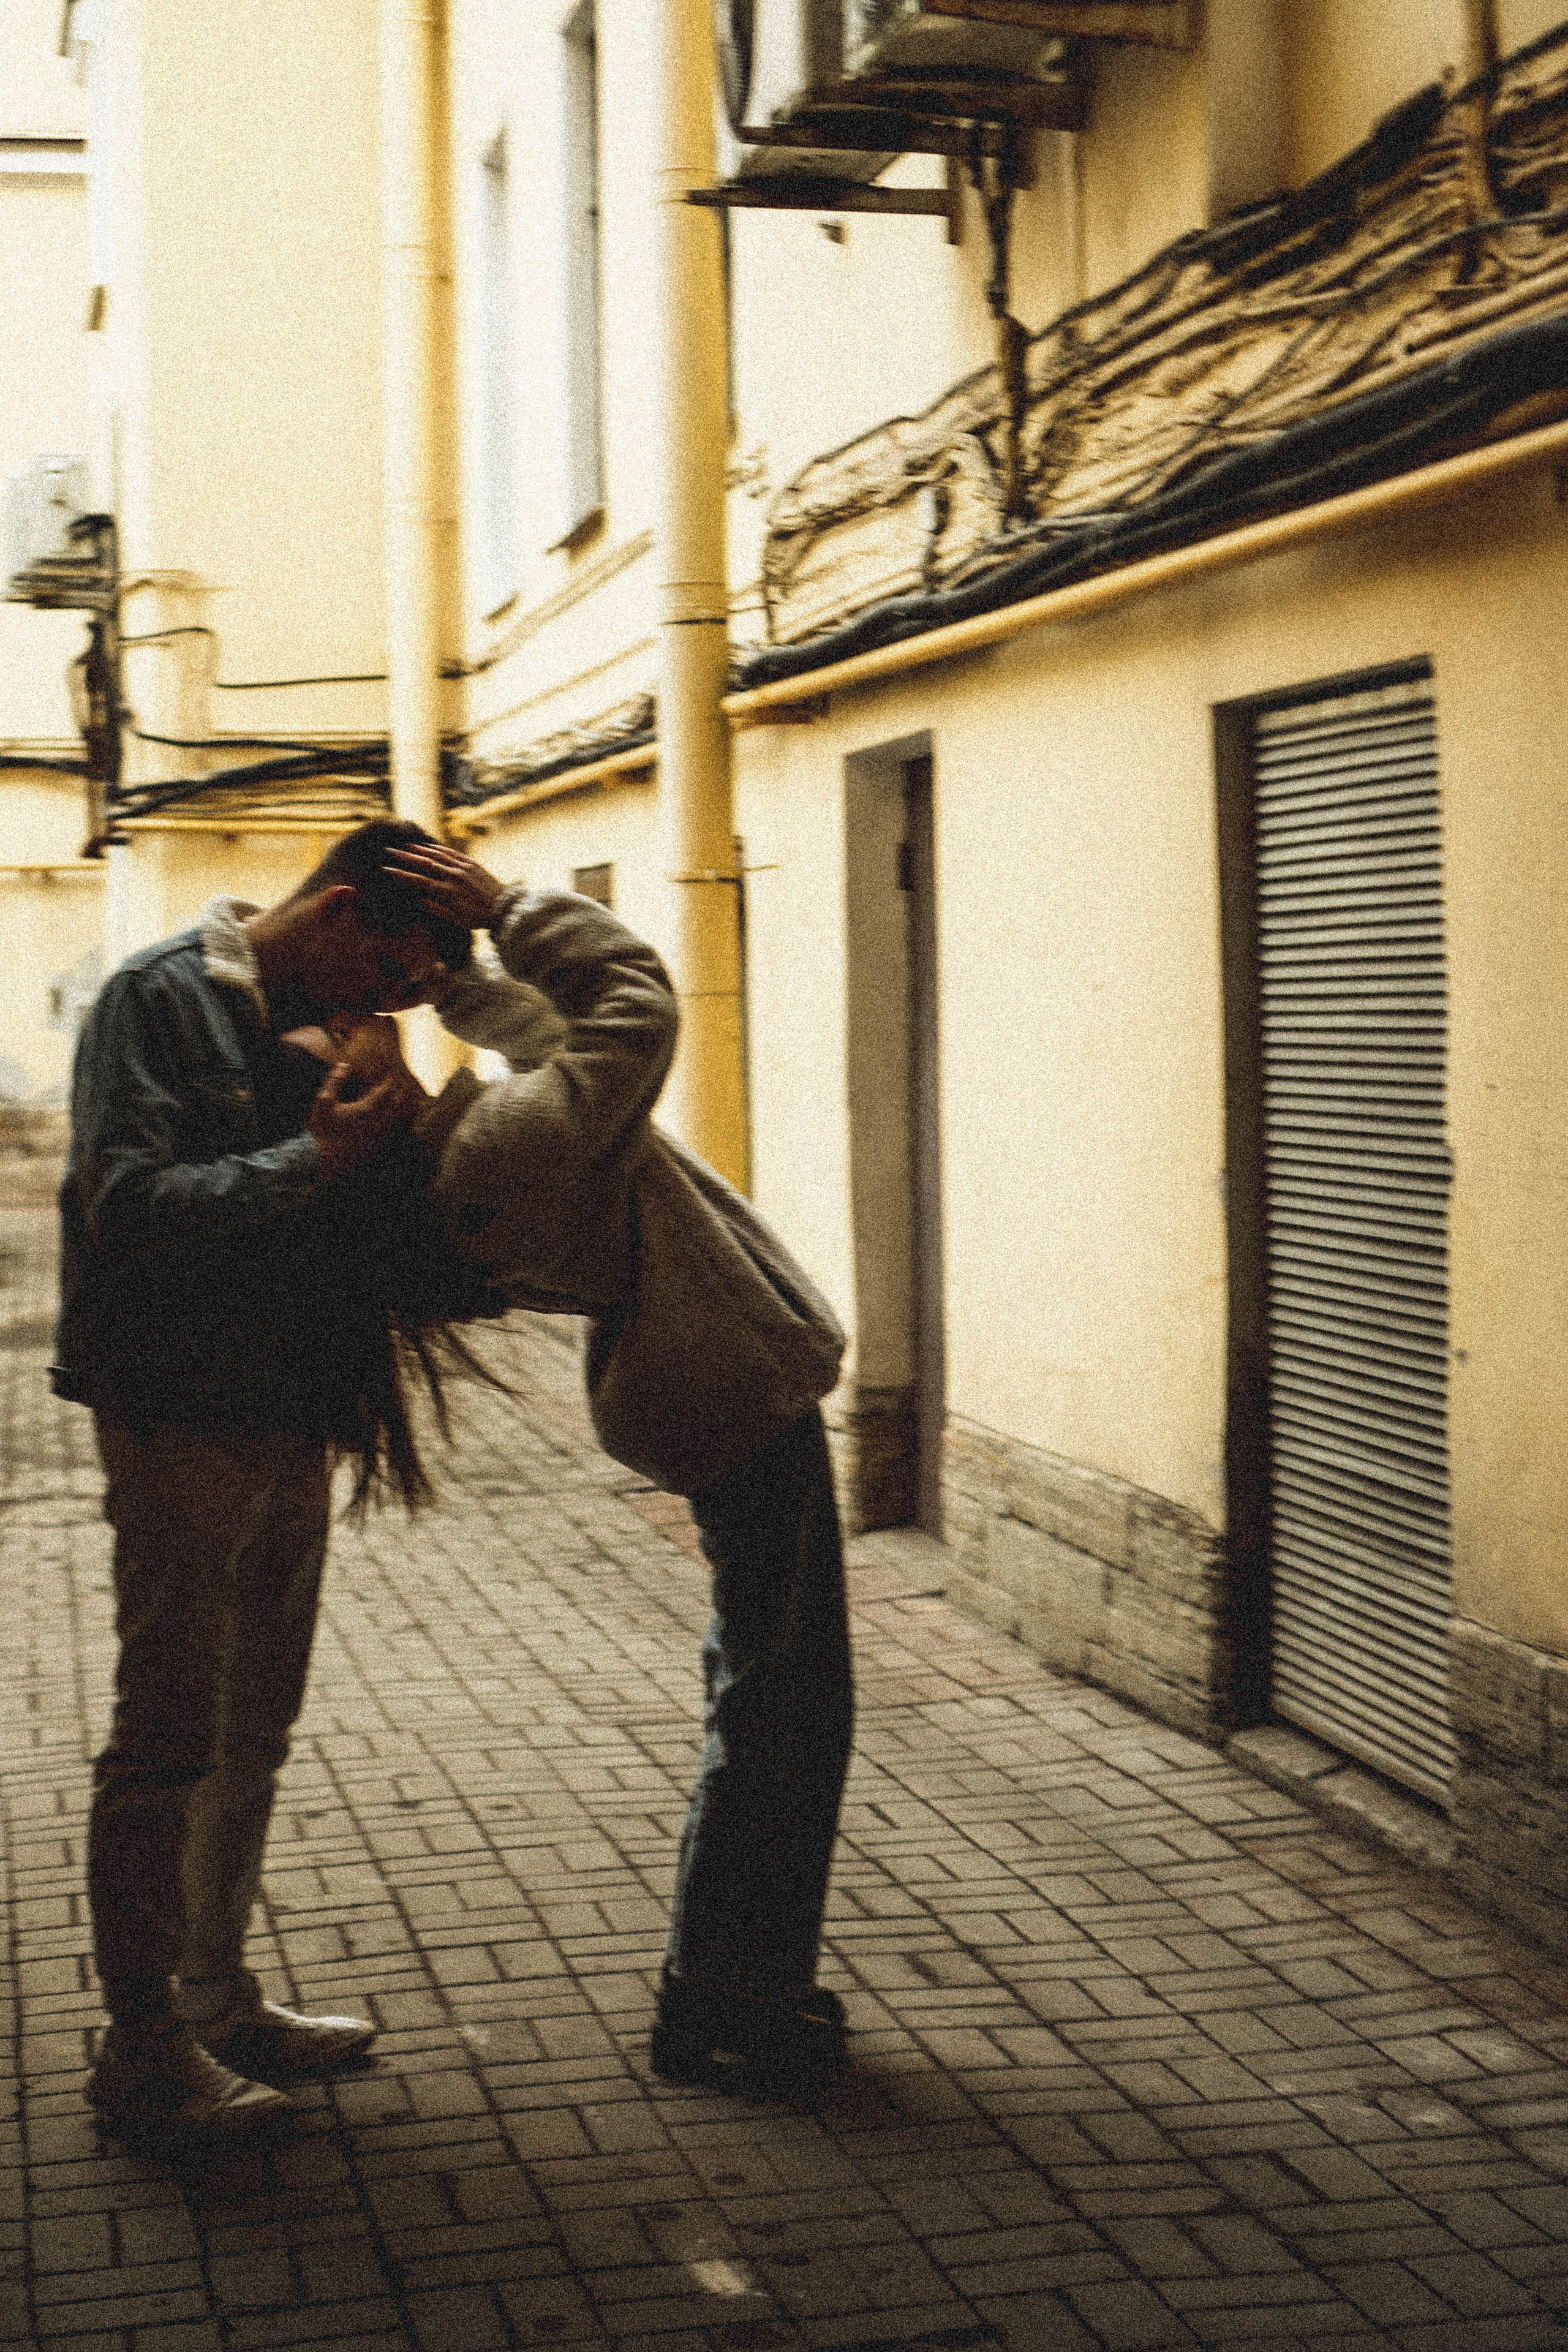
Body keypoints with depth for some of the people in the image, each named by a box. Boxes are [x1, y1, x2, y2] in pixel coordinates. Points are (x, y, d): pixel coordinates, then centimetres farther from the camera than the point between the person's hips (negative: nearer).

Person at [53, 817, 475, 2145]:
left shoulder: (315, 1034, 13)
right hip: (180, 1423, -8)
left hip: (289, 1426, 9)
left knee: (255, 1733, 15)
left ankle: (217, 2000, 27)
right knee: (169, 1736, -3)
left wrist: (383, 1146, 0)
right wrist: (319, 1161, -23)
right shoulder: (162, 1000, -11)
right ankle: (142, 2048, 7)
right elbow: (132, 1205, -22)